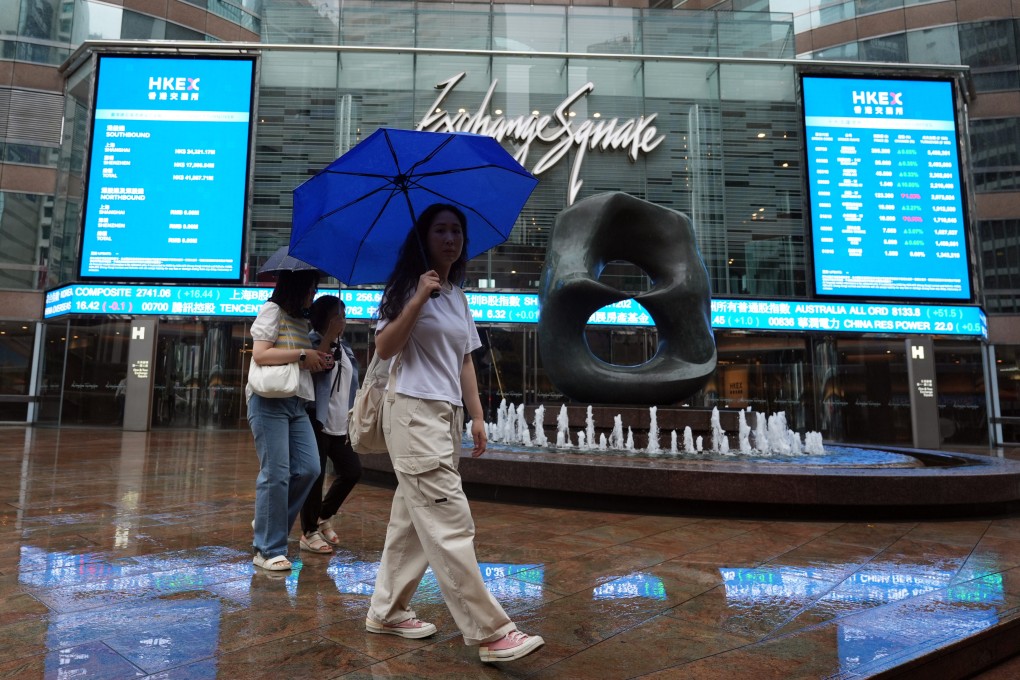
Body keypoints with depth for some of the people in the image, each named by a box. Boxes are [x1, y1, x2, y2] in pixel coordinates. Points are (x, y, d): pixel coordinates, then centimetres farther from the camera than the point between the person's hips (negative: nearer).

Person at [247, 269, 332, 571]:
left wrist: (317, 361, 4)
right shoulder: (272, 311, -2)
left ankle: (268, 524, 20)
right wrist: (302, 354, -12)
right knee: (276, 474, -7)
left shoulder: (301, 321, 21)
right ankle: (268, 550, 4)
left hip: (297, 403, 8)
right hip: (269, 401, -8)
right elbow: (260, 354, -14)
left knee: (308, 469, 0)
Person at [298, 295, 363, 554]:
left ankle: (323, 517, 26)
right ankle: (309, 532, 14)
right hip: (317, 422, -7)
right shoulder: (311, 342, -5)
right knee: (315, 476, -1)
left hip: (340, 425, 7)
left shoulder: (345, 348, 15)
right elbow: (313, 367, -24)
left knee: (352, 470, 6)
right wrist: (329, 338, -24)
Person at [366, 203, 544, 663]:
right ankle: (491, 633, -6)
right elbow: (384, 348, -13)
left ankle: (386, 612, 27)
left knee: (414, 519, 13)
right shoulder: (407, 287, -3)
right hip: (414, 413, -7)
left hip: (448, 415, 8)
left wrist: (476, 415, 12)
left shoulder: (459, 297, 16)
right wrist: (418, 299, -21)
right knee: (450, 523, -9)